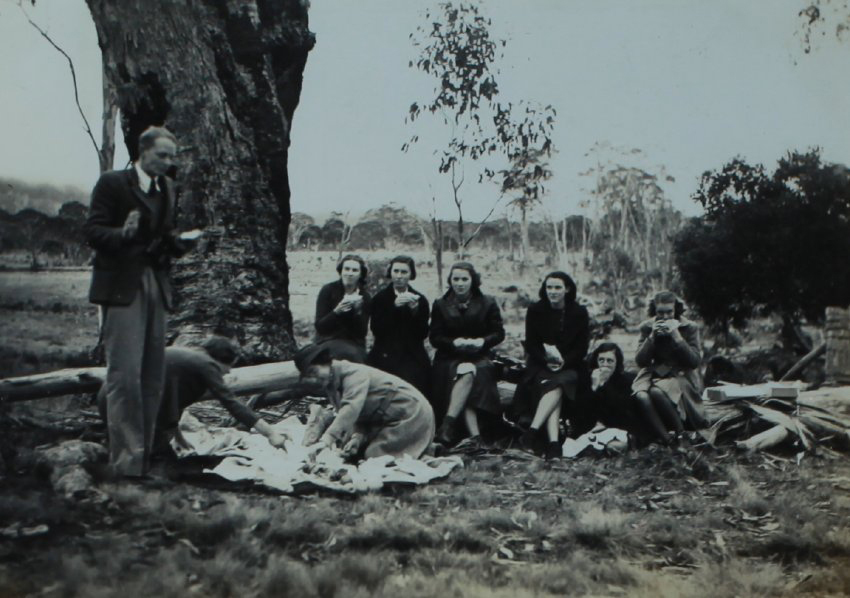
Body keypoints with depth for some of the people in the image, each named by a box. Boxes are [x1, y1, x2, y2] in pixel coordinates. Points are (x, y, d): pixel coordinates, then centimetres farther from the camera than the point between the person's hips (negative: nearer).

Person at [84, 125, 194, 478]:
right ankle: (126, 458, -5)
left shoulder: (167, 189, 17)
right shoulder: (112, 183, -1)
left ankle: (144, 452, 15)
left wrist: (179, 242, -1)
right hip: (121, 287, -6)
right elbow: (92, 231, -6)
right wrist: (123, 234, -25)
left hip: (156, 286, 6)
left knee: (153, 376, 6)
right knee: (125, 374, -10)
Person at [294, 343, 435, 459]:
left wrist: (326, 440, -48)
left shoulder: (354, 373, -24)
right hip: (389, 420, 9)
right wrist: (358, 436, -19)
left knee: (375, 455, -16)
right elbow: (359, 414, 2)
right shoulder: (331, 385, 5)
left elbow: (351, 409, -39)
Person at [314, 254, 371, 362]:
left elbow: (362, 332, -4)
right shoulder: (328, 290, -3)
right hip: (328, 341, -2)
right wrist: (336, 311, -24)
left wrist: (358, 311, -20)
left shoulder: (365, 298, 2)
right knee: (351, 354, -31)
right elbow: (319, 326, -8)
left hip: (354, 343, 2)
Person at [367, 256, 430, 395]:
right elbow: (376, 330, -5)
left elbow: (423, 334, 2)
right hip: (385, 357, -1)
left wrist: (415, 309, -11)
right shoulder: (380, 298, 8)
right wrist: (394, 306, -13)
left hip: (412, 358, 1)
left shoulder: (420, 299, 10)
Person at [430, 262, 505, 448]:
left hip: (479, 359, 0)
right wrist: (454, 342, -16)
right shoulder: (441, 305, 10)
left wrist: (482, 341, -15)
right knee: (466, 373, -33)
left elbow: (499, 333, 5)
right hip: (449, 359, 0)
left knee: (468, 372, -35)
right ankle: (475, 435, -42)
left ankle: (448, 424, -39)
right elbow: (435, 338, 3)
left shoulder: (488, 303, 9)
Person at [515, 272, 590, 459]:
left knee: (558, 385, -34)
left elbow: (582, 348, -1)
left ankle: (533, 430, -44)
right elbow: (530, 344, 0)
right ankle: (553, 442, -45)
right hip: (540, 366, 0)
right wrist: (546, 361, -17)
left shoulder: (579, 313, 2)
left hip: (569, 367, 0)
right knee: (555, 393, -30)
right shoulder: (535, 310, 3)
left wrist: (564, 362, -17)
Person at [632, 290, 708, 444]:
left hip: (681, 376, -2)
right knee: (641, 396, -32)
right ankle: (666, 440, -28)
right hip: (653, 374, 3)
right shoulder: (647, 327, 3)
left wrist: (676, 336, -20)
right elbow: (640, 361, -3)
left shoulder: (689, 328, -3)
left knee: (657, 392, -35)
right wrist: (652, 336, -16)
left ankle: (680, 434, -16)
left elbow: (694, 362, -10)